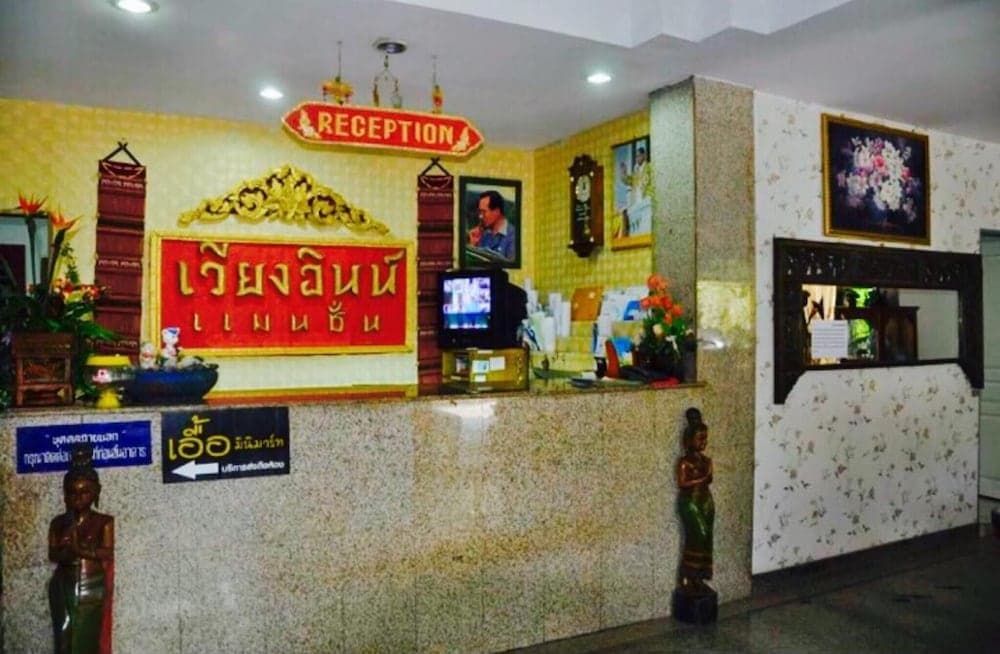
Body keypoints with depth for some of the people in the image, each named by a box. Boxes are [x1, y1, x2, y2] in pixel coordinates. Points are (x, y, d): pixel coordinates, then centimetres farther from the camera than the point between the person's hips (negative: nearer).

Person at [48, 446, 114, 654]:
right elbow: (53, 554, 0)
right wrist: (67, 549, -21)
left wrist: (80, 549, -20)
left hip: (93, 587, -2)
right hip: (64, 587, 2)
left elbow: (108, 552, -10)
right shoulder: (58, 522, 6)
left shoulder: (104, 521, -2)